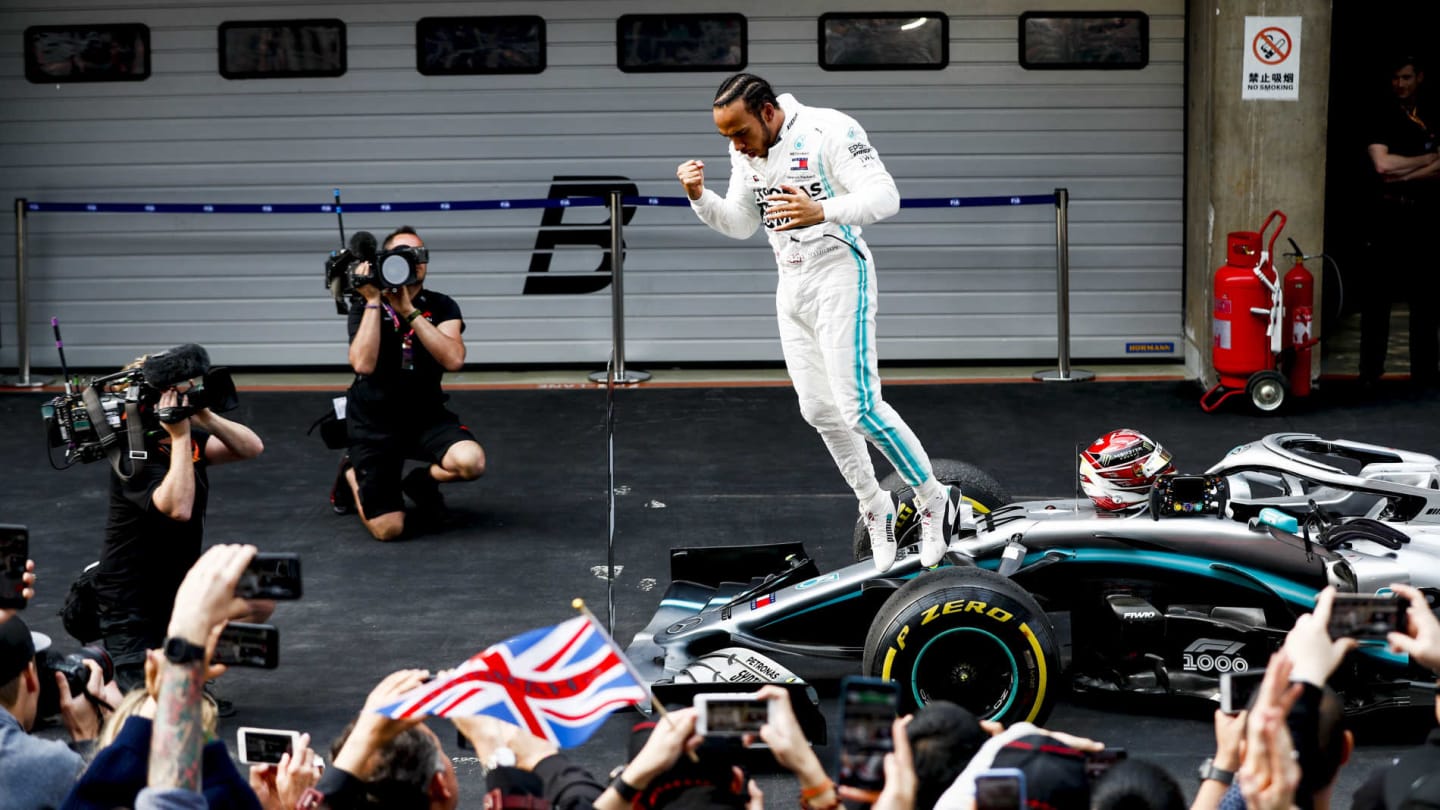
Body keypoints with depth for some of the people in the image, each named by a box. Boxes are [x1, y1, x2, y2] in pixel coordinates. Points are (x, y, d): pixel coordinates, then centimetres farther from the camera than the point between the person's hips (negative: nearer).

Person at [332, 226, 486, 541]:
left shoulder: (441, 307, -4)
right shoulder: (365, 309, -7)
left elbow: (453, 359, -23)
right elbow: (363, 364, -26)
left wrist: (409, 311, -25)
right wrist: (374, 301, -23)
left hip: (426, 417, 2)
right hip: (375, 423, -2)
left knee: (471, 461, -31)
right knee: (388, 529, -12)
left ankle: (423, 481, 7)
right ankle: (351, 474, 23)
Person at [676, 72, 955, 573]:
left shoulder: (829, 131, -17)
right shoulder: (747, 152, 7)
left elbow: (885, 197, -24)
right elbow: (739, 224, 17)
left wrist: (823, 212, -41)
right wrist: (700, 198, -3)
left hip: (838, 276, -8)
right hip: (791, 286, 8)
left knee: (858, 405, -14)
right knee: (818, 410, 8)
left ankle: (931, 499, 2)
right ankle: (874, 508, 24)